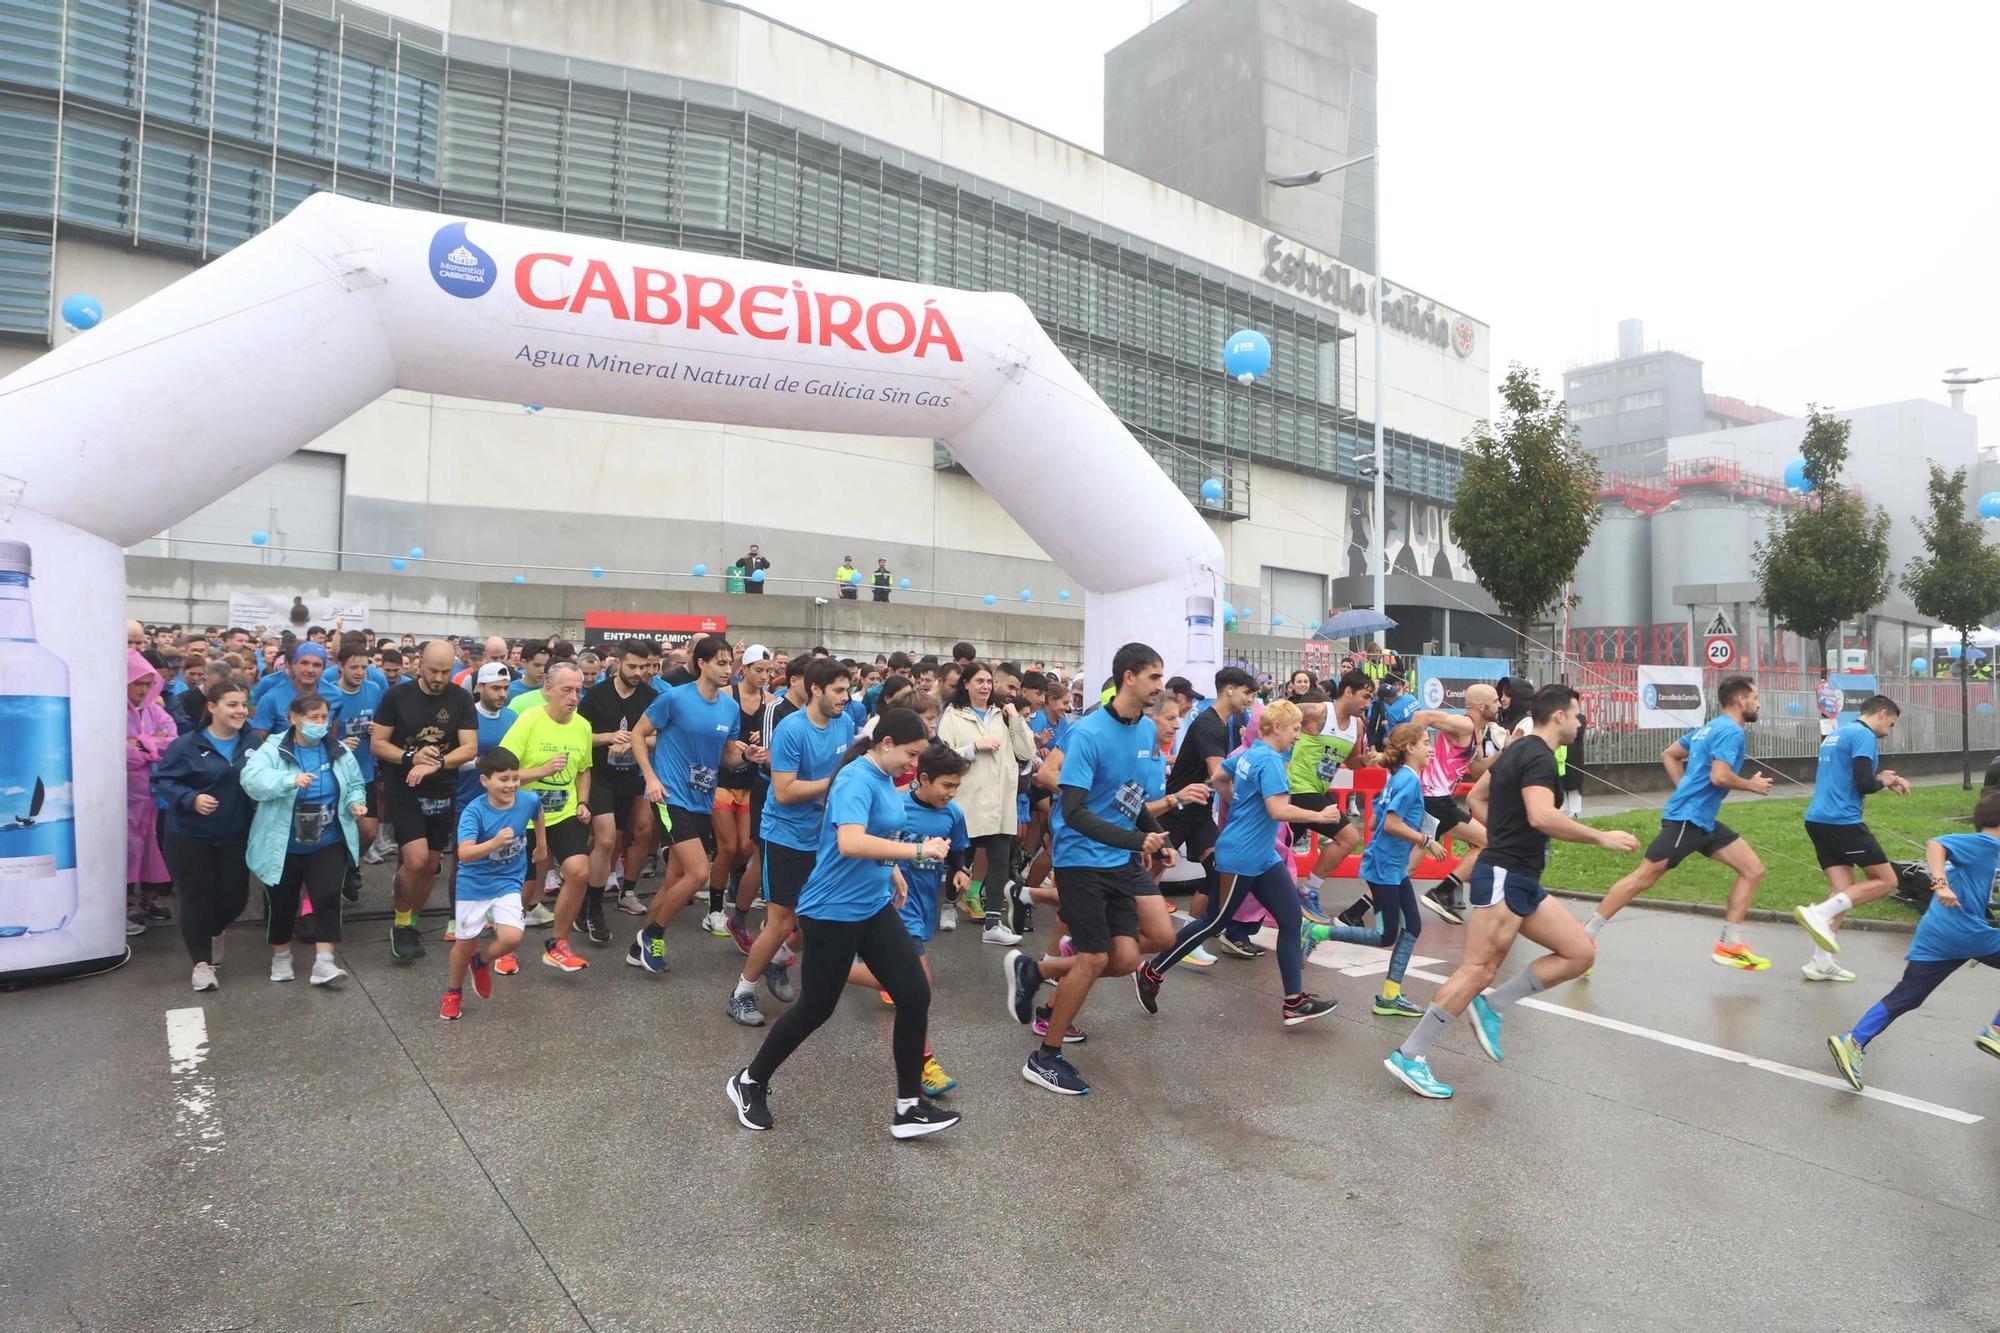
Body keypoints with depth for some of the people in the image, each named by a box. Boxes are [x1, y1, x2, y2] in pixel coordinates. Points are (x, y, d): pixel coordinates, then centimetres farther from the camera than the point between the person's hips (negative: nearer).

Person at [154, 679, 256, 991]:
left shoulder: (252, 744, 1)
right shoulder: (187, 745, -11)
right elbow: (164, 781, -10)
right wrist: (191, 799, -24)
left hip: (236, 835, 3)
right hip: (191, 835, -3)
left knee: (235, 896, 7)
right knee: (197, 897, 1)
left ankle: (214, 931, 41)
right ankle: (201, 962, 13)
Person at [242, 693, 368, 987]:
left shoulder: (339, 752, 2)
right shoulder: (273, 749, -10)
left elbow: (354, 785, 13)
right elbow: (251, 780, -27)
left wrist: (355, 802, -9)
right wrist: (291, 780, -43)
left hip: (327, 844, 2)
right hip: (282, 846, -2)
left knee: (328, 897, -9)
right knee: (282, 903, 12)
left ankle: (323, 963, -8)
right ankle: (281, 956, 35)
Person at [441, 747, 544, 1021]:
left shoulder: (529, 800, -14)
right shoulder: (474, 811, -25)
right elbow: (464, 853, -36)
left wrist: (542, 845, 21)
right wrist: (495, 842, -51)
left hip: (508, 883, 2)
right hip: (473, 885, -2)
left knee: (512, 938, -16)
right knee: (466, 942, 12)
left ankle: (482, 961, 19)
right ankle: (453, 993, 40)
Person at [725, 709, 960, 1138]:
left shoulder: (884, 778, 6)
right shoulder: (857, 779, -22)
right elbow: (850, 843, -38)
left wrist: (893, 872, 20)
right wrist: (918, 850, -34)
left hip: (874, 907, 8)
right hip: (833, 911, -8)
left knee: (915, 996, 1)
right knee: (815, 1008, 6)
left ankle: (910, 1106, 12)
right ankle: (749, 1082, 30)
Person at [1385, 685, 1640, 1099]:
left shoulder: (1518, 749, 16)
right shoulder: (1539, 757, -14)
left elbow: (1479, 794, 27)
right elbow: (1542, 816, -29)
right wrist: (1601, 837, -22)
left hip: (1521, 880, 10)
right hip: (1504, 877, -10)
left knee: (1580, 952, 7)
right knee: (1480, 970, -11)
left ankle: (1492, 1008, 7)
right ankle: (1409, 1056, -7)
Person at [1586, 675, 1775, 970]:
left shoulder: (1710, 727, 16)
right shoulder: (1731, 732, -11)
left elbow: (1668, 755, 23)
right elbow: (1719, 776, -24)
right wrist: (1753, 785, -6)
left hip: (1703, 821, 10)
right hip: (1686, 819, -10)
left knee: (1753, 870, 7)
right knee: (1643, 878, -7)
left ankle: (1729, 945, 8)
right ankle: (1585, 935, 0)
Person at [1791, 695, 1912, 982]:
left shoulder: (1837, 734, 21)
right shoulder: (1864, 736, -7)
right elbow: (1864, 784, -16)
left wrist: (1885, 780, 21)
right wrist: (1883, 781, 5)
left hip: (1818, 819, 9)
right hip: (1843, 821, -9)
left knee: (1845, 891, 8)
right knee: (1886, 882, 1)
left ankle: (1820, 963, 2)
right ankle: (1819, 913, -14)